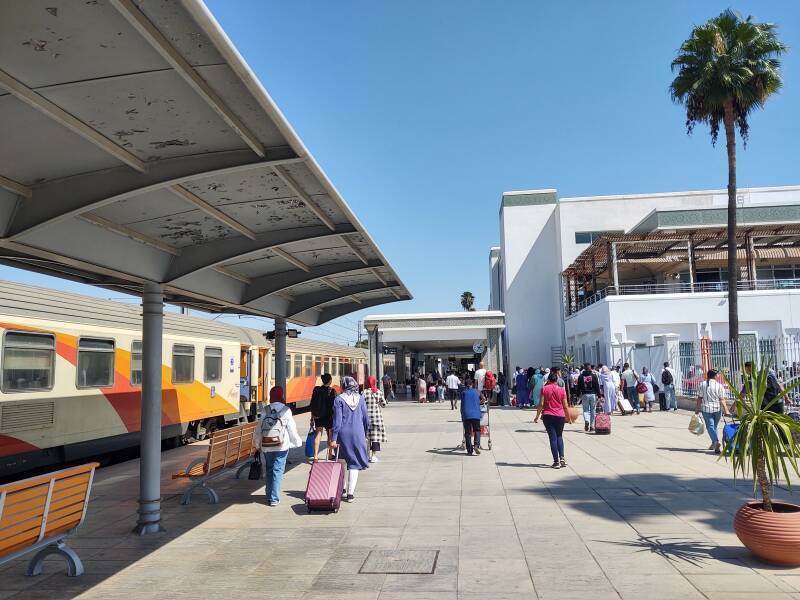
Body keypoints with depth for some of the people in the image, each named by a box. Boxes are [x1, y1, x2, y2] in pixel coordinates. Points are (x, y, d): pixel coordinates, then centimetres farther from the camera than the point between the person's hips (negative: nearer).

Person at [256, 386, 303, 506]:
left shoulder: (264, 411, -1)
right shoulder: (285, 410, -8)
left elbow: (259, 429, 5)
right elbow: (292, 429, -3)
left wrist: (257, 443, 19)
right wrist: (297, 441, 11)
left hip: (266, 446, 3)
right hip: (281, 446, -3)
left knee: (269, 470, 16)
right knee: (278, 470, 2)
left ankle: (269, 495, 24)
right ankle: (274, 499, 1)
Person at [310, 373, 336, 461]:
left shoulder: (316, 390, 0)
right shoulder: (331, 391, -11)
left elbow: (312, 404, 4)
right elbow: (333, 405, -11)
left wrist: (312, 417, 12)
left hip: (318, 416, 3)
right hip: (328, 416, -3)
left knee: (318, 435, 7)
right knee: (330, 435, 15)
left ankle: (315, 455, -1)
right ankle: (329, 454, 29)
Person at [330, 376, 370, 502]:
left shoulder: (339, 399, -6)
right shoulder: (360, 398, 3)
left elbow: (337, 420, -10)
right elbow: (366, 418, 7)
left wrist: (334, 438, -7)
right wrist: (366, 434, 19)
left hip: (343, 434, -1)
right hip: (358, 434, 1)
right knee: (354, 463, 5)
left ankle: (342, 488, 26)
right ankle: (350, 493, 2)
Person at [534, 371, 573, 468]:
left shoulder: (544, 389, -3)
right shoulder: (562, 390, 1)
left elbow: (541, 404, -6)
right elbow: (565, 406, 3)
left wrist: (537, 416, 3)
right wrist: (568, 417, 15)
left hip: (548, 416, -1)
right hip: (560, 416, 2)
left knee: (553, 438, 2)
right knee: (559, 436, 18)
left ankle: (556, 461, 1)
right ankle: (562, 457, 3)